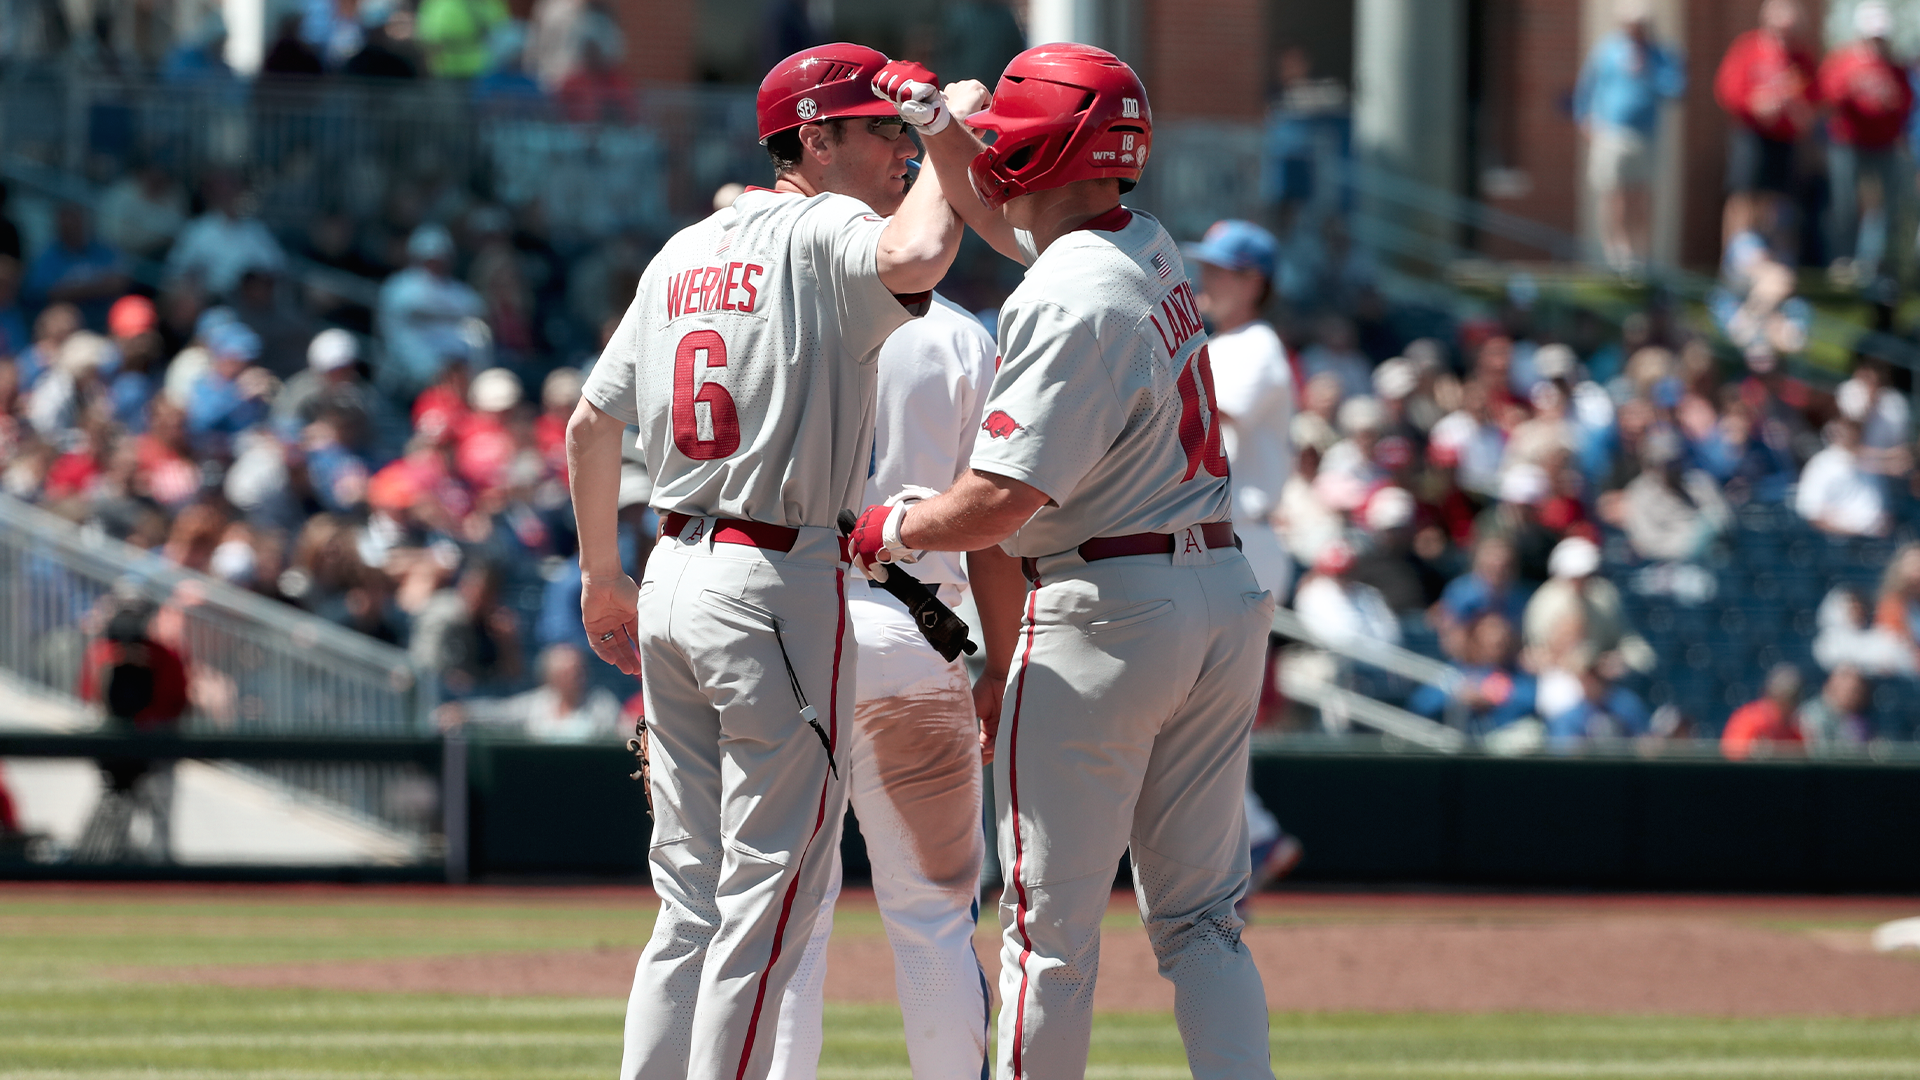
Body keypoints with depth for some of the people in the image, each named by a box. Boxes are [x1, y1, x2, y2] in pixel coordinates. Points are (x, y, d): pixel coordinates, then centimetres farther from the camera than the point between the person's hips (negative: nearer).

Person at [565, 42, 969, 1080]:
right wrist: (951, 144, -14)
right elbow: (915, 258, -32)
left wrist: (603, 577, 27)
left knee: (692, 903, 14)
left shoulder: (682, 252, 15)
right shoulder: (819, 233, -9)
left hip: (675, 576, 8)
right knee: (769, 898, -4)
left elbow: (591, 422, 18)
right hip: (780, 585, -8)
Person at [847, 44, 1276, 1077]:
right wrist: (936, 116, 18)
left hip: (1104, 610, -9)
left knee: (1051, 922, -1)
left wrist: (889, 531, -6)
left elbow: (1001, 498, -22)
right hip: (1226, 600, 9)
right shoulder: (1151, 250, 10)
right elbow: (997, 214, 30)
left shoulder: (1068, 300, -17)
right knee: (1201, 916, 10)